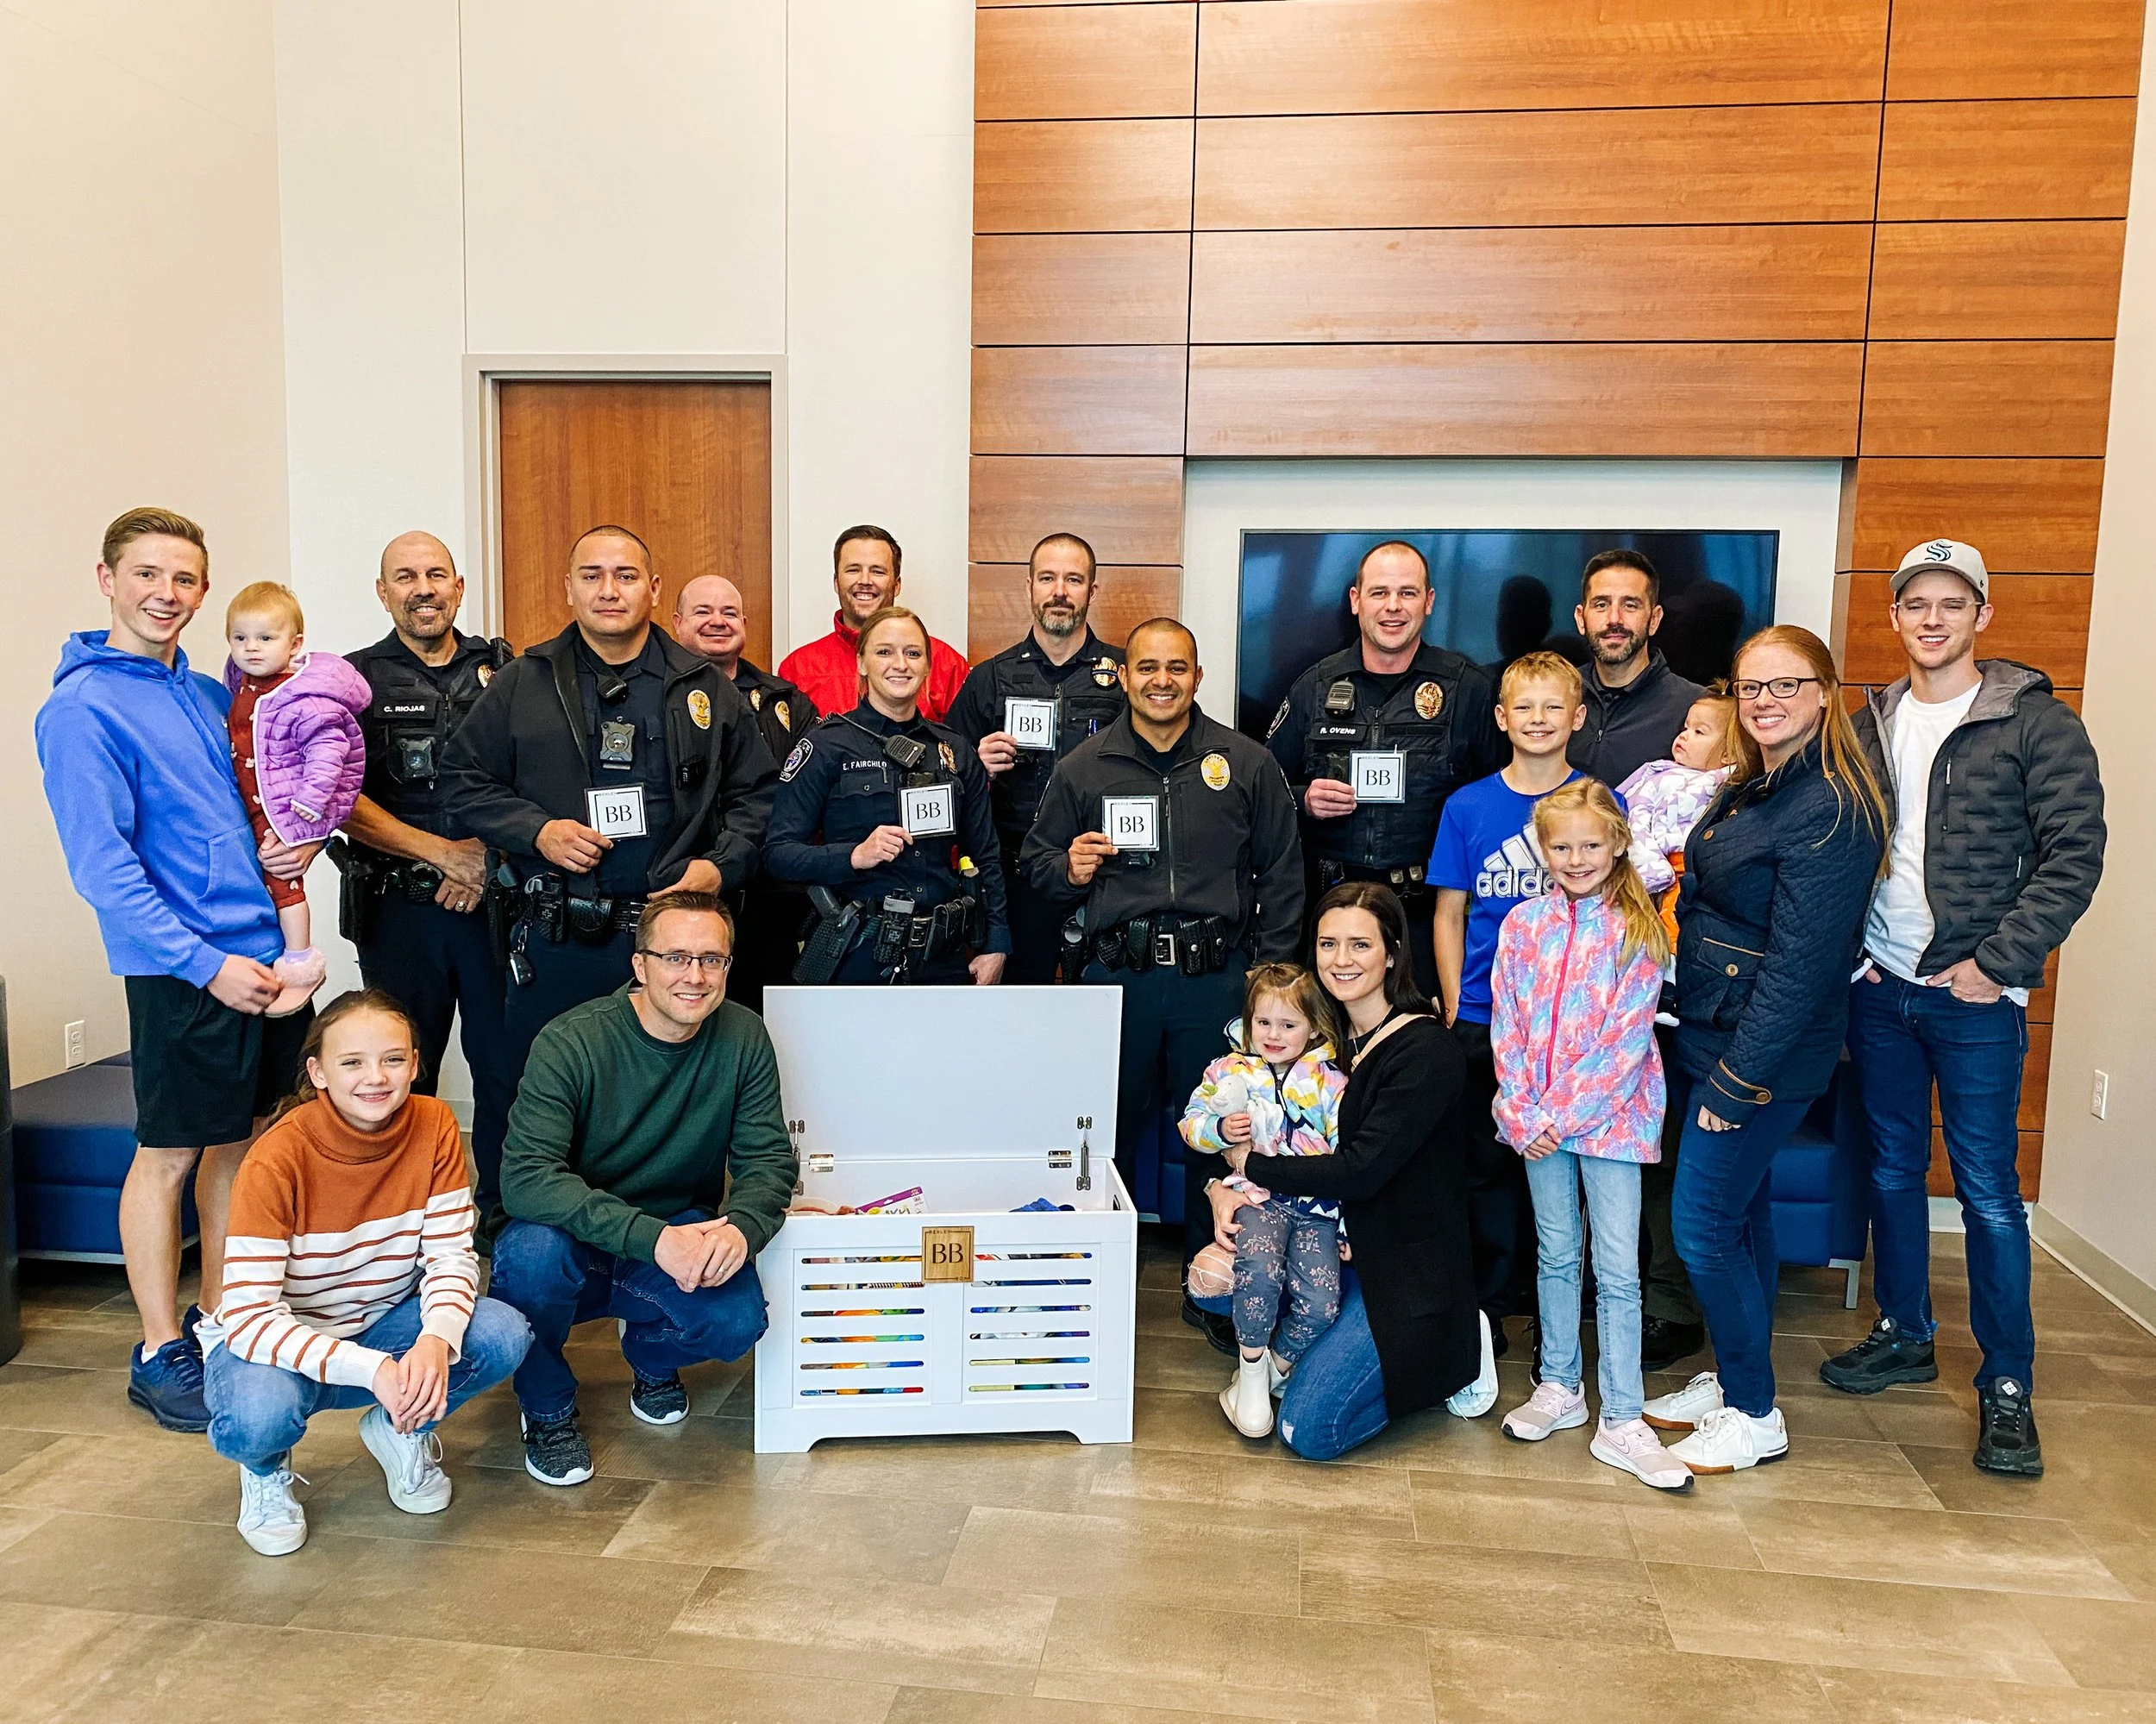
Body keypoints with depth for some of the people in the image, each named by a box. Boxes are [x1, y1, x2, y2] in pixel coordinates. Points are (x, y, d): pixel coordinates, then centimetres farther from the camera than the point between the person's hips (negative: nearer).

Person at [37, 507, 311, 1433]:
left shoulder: (210, 693, 12)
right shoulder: (81, 708, -10)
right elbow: (102, 865, -16)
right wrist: (206, 963, -21)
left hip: (267, 948, 7)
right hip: (183, 969, -7)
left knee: (241, 1137, 15)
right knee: (170, 1155, 5)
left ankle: (218, 1315, 30)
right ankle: (160, 1353, 19)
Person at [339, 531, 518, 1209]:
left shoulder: (502, 670, 10)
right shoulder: (356, 681, 5)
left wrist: (490, 853, -8)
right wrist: (445, 855, -10)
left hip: (498, 901, 1)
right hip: (399, 909, -1)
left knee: (507, 1068, 3)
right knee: (403, 1078, 7)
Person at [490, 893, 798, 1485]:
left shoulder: (743, 1038, -8)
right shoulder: (571, 1042, -20)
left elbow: (769, 1159, -7)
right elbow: (526, 1176, -29)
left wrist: (742, 1226, -31)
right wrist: (653, 1237, -40)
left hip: (681, 1240, 2)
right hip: (579, 1244, -2)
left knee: (738, 1319, -27)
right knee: (533, 1249, -35)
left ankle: (652, 1358, 14)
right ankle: (547, 1409, -1)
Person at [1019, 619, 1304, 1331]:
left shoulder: (1246, 763, 6)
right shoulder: (1083, 766, 7)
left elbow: (1281, 872, 9)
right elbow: (1035, 860, 15)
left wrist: (1267, 970, 3)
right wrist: (1068, 870, -8)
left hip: (1217, 978, 0)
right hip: (1117, 977, 0)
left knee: (1218, 1138, 6)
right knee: (1107, 1136, 8)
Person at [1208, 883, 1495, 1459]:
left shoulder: (1428, 1052, -18)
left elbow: (1360, 1170, -24)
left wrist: (1250, 1165, -14)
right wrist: (1222, 1185, -17)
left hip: (1409, 1265, -7)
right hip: (1339, 1243, 7)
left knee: (1308, 1431, -14)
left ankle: (1455, 1352, 7)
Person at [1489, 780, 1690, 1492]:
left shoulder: (1637, 929, -5)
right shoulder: (1524, 924, 4)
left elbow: (1626, 1040, -10)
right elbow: (1506, 1027, 2)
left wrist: (1563, 1116, -14)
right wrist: (1522, 1116, -8)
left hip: (1610, 1114, -3)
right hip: (1537, 1120, 3)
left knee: (1618, 1269, 0)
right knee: (1556, 1256, 14)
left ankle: (1621, 1422, 7)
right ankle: (1559, 1387, 27)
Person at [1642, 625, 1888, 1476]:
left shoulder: (1832, 807, -19)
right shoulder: (1753, 788, 10)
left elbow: (1801, 961, -22)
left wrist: (1738, 1078, -20)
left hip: (1764, 1052, -9)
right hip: (1708, 1031, 9)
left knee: (1703, 1227, -3)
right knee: (1740, 1214, 18)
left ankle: (1755, 1415, 14)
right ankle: (1731, 1379, 32)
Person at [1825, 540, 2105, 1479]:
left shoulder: (2036, 723, -5)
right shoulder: (1869, 725, 8)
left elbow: (2075, 854, -9)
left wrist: (1998, 962, -14)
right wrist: (1848, 945, 0)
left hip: (1973, 994, -4)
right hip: (1879, 986, 4)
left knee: (1988, 1189, 2)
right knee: (1892, 1171, 14)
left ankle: (2007, 1384, 16)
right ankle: (1904, 1335, 31)